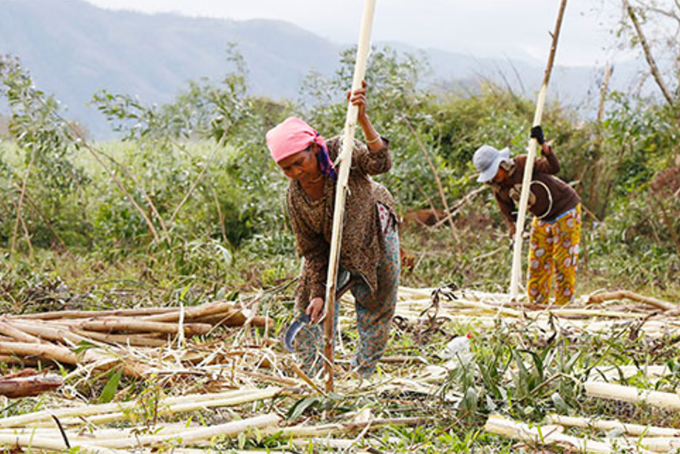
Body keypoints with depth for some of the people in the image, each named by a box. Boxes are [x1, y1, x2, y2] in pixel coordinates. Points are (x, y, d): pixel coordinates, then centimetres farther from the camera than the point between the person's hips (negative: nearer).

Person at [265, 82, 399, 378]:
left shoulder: (339, 152, -30)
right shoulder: (295, 196, -21)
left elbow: (380, 164, -49)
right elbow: (312, 250, -13)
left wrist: (363, 121, -64)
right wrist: (318, 293, -18)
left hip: (375, 237, -2)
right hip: (334, 248, 2)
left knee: (377, 314, 4)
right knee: (310, 310, 0)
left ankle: (360, 376, 21)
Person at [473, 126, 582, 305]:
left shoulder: (523, 164, -22)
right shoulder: (499, 190, -4)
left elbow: (554, 168, -31)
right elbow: (509, 216, 2)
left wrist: (543, 145, -44)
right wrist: (514, 234, -17)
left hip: (566, 211, -7)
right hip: (543, 220, 7)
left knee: (564, 263, -6)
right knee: (537, 264, 7)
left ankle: (564, 305, 1)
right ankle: (537, 304, 17)